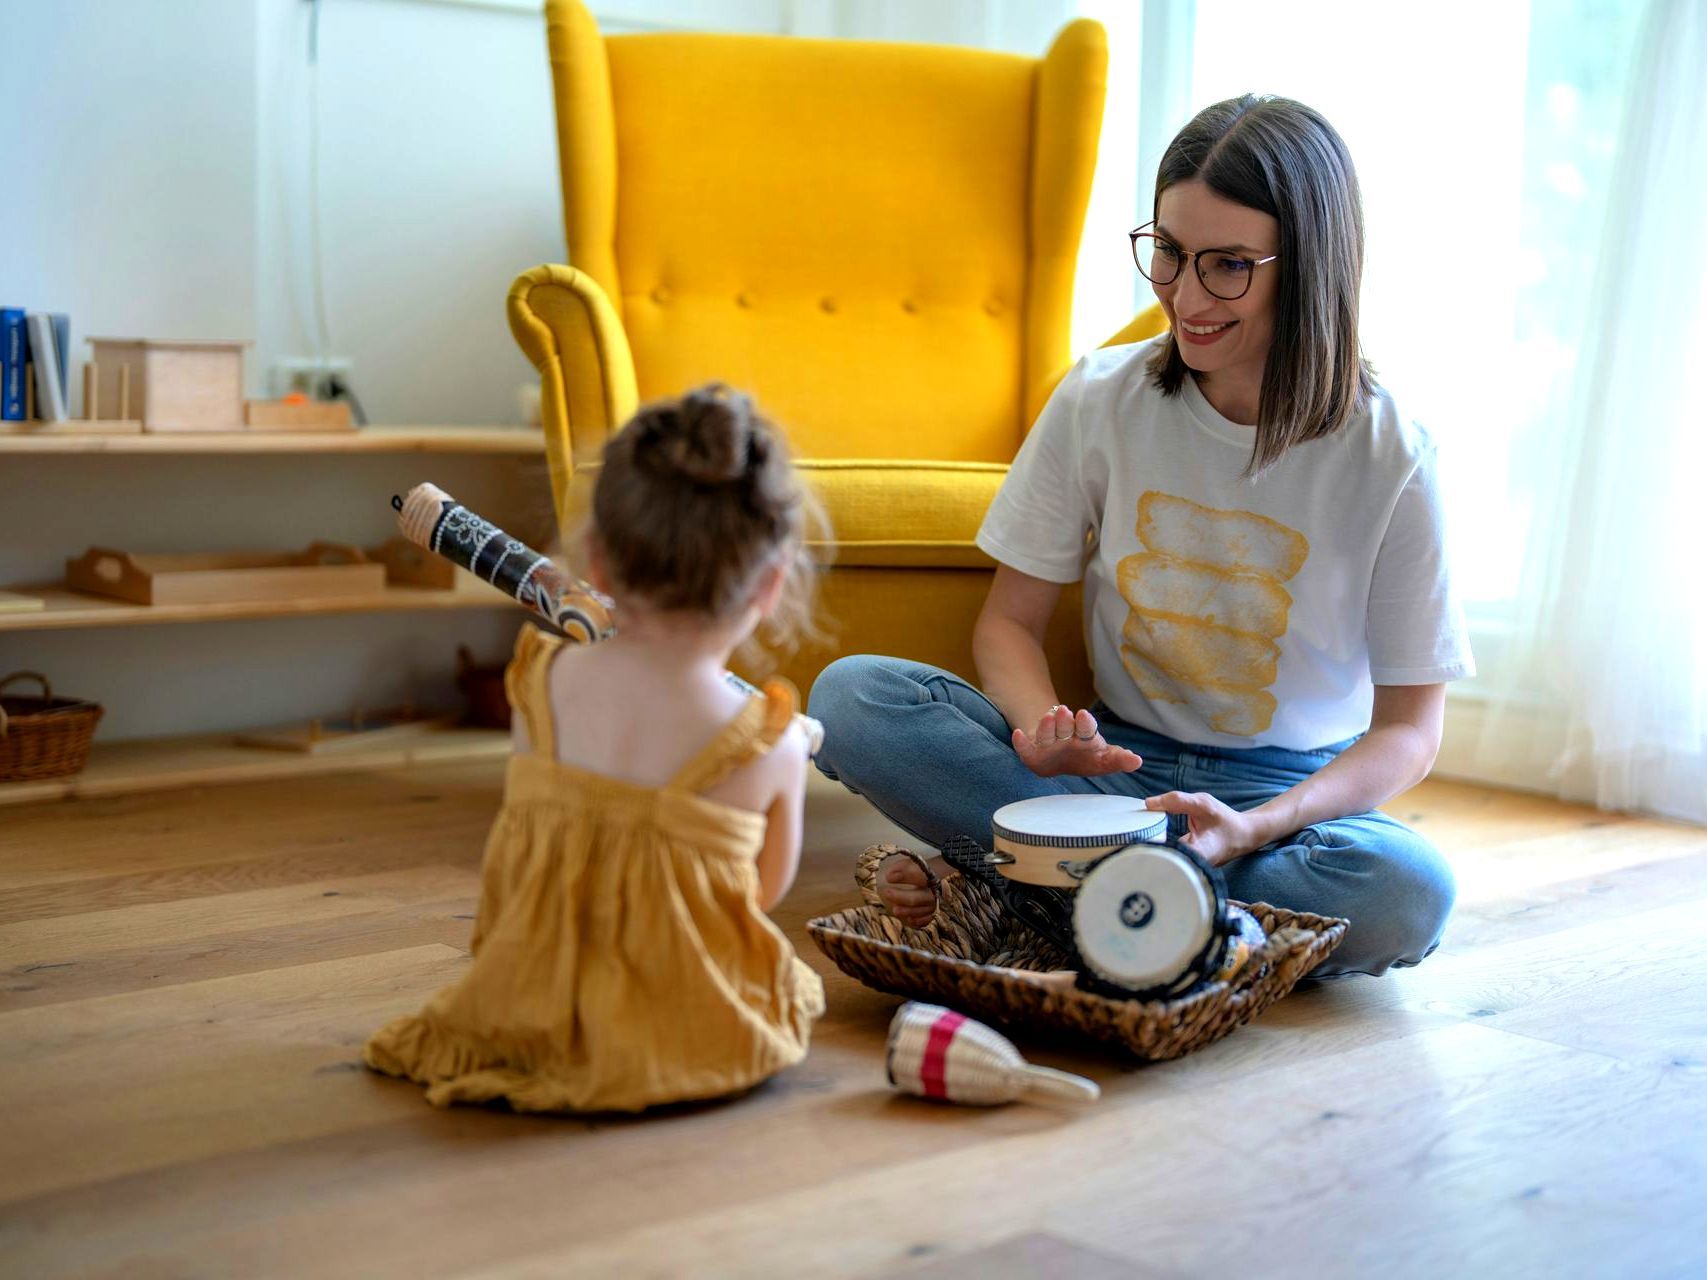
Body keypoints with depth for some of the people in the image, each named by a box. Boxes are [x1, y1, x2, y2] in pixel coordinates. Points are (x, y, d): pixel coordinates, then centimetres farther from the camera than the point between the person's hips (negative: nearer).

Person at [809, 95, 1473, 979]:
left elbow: (1409, 727, -7)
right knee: (852, 696, -21)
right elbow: (1010, 619, 1)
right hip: (1115, 761, 1)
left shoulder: (1387, 459, -11)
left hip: (1289, 789, -1)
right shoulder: (1102, 400, -5)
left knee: (1409, 895, -36)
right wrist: (1044, 728, -23)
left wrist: (1258, 827, -26)